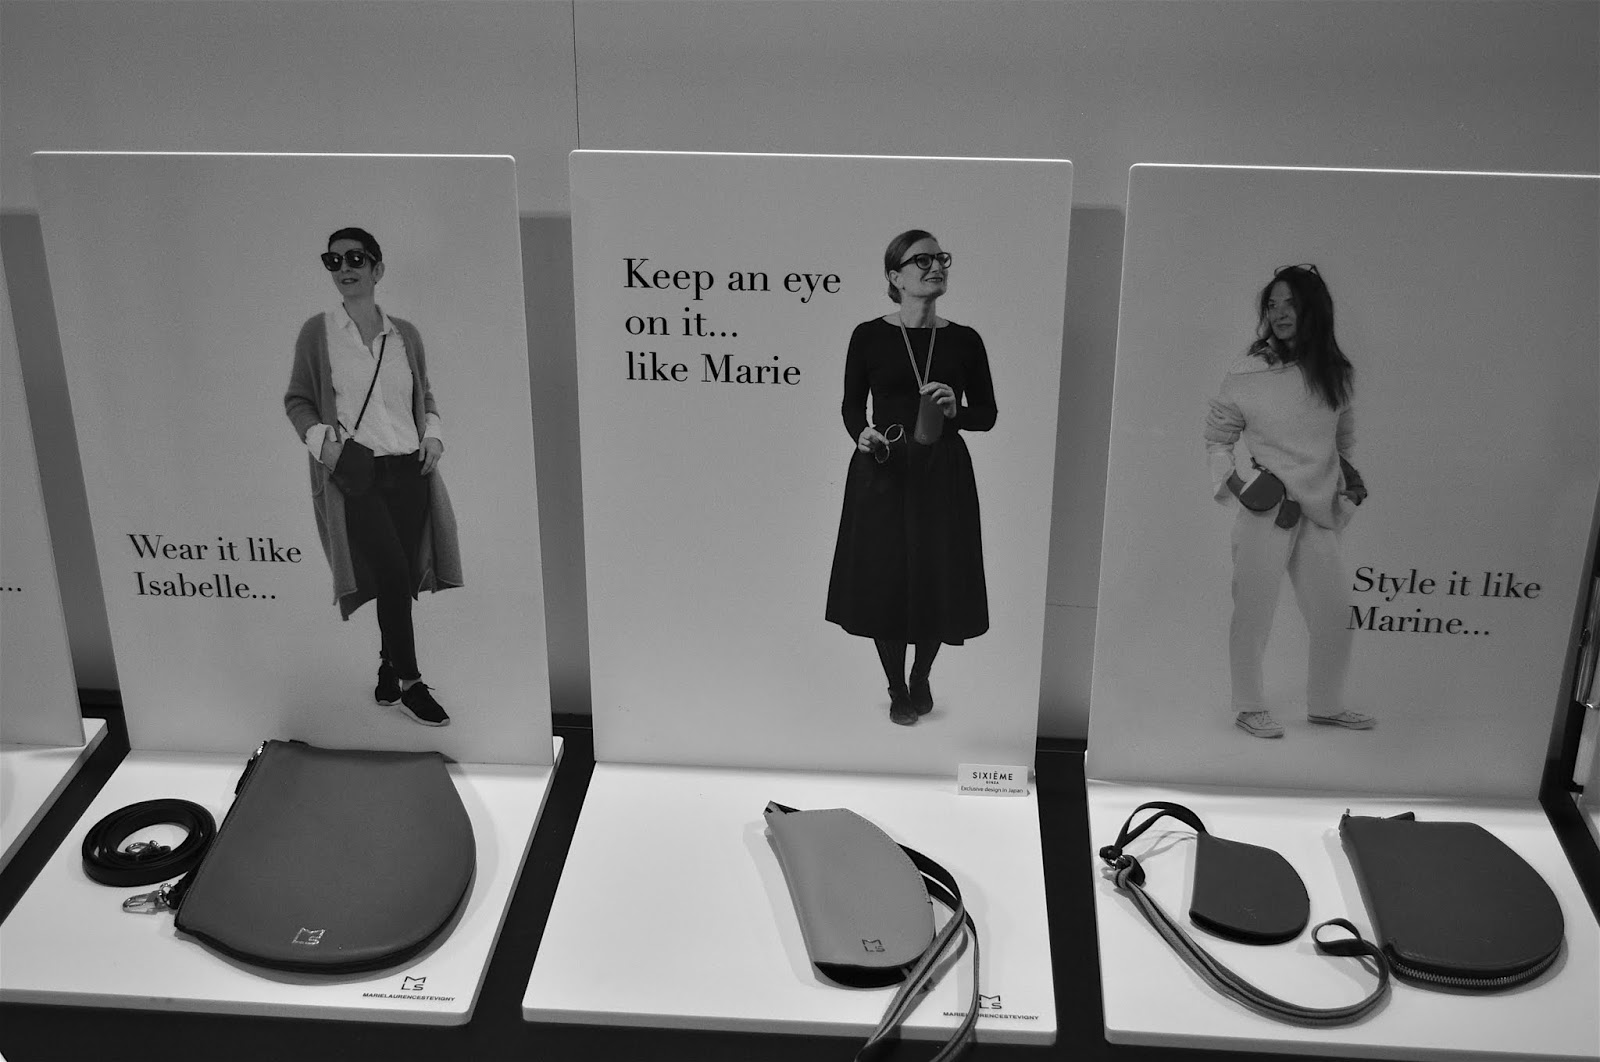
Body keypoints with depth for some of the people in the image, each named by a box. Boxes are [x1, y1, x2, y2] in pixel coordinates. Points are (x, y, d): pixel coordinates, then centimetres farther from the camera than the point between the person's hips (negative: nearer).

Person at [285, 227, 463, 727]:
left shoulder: (405, 334, 10)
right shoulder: (317, 333, 2)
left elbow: (425, 396, 21)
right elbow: (297, 400, 7)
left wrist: (433, 435, 3)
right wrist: (320, 438, -10)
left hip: (409, 471, 4)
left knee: (402, 580, 7)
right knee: (393, 574, -16)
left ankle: (388, 672, 27)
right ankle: (410, 683, -3)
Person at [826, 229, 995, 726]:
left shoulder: (964, 341, 2)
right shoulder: (869, 336, -2)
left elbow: (987, 415, 7)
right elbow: (851, 405, 5)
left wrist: (954, 411, -13)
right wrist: (861, 433, -15)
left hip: (943, 474, 1)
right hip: (882, 472, -1)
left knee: (938, 580, 5)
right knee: (883, 581, 3)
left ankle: (921, 677, 32)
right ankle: (897, 689, 24)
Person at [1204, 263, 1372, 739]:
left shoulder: (1336, 373, 7)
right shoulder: (1247, 374, -6)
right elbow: (1216, 438, 4)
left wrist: (1346, 475, 11)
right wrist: (1233, 481, -8)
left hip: (1318, 512, 5)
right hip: (1265, 510, -4)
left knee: (1332, 615, 11)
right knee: (1254, 611, 1)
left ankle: (1325, 704, 28)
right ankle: (1249, 706, 17)